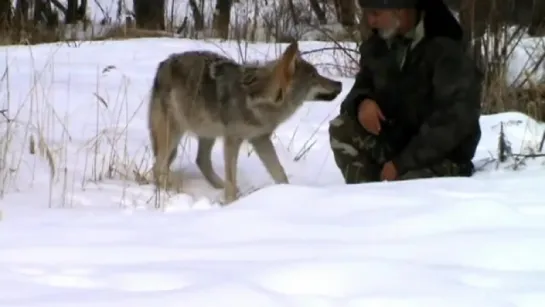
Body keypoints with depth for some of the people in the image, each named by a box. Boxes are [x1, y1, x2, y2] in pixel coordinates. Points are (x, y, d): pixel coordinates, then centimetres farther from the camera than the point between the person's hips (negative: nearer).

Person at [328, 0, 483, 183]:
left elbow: (453, 120, -24)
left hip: (443, 159, -7)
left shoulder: (446, 51, -21)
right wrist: (362, 102, -16)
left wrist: (402, 163, -25)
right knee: (342, 128, -13)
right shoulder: (377, 46, 0)